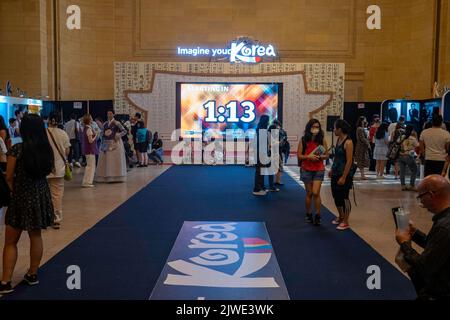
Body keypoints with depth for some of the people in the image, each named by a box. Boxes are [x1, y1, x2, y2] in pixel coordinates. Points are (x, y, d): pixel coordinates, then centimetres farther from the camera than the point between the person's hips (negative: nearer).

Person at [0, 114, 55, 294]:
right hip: (41, 195, 5)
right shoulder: (47, 148, -3)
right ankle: (32, 274, 26)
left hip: (22, 196, -5)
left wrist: (15, 191, 11)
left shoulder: (17, 149, -16)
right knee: (36, 236, 16)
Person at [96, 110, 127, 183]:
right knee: (105, 160, 4)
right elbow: (103, 134, 15)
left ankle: (117, 177, 4)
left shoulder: (116, 123, -4)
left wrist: (118, 135, -19)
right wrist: (102, 143, 6)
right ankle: (105, 177, 10)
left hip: (115, 143, -5)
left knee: (115, 160, -2)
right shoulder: (105, 124, 11)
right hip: (106, 144, 5)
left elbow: (124, 131, -7)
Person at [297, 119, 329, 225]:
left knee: (316, 193, -9)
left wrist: (319, 157, -16)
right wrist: (308, 157, -18)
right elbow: (299, 155, -2)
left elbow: (326, 155, 4)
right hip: (306, 169, 1)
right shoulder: (303, 140, -3)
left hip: (319, 170, -1)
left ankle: (318, 215, 5)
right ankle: (308, 214, 26)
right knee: (309, 193, 9)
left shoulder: (322, 140, -2)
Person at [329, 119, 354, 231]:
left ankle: (345, 222, 14)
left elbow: (349, 161, -19)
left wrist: (344, 177, -19)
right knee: (336, 196, 16)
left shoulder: (348, 142, -17)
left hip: (344, 174, -8)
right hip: (336, 173, 8)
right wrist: (332, 169, 13)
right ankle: (340, 217, 34)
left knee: (344, 197, 1)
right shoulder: (338, 139, 7)